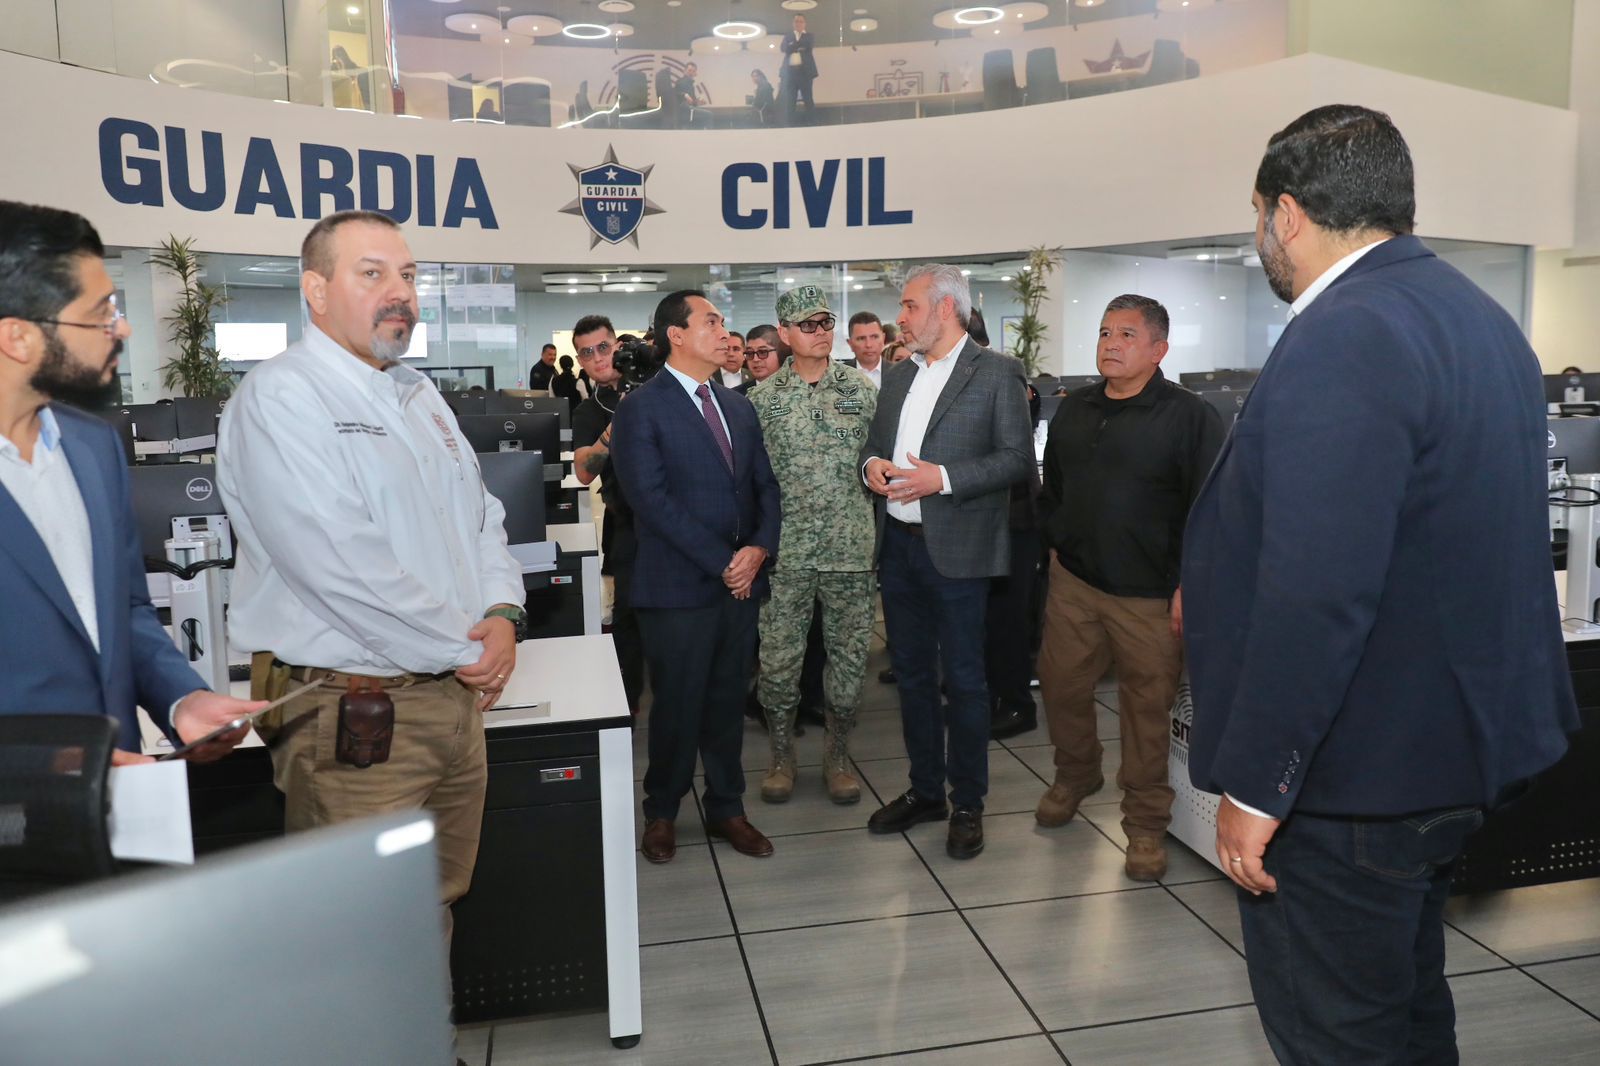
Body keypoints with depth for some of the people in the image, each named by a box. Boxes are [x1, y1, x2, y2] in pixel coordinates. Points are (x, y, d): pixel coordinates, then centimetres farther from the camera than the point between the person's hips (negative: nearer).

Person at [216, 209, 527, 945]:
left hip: (454, 695, 8)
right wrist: (467, 649, -14)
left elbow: (481, 518, 16)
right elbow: (342, 566, -22)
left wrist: (502, 615, -3)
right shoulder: (280, 397, -13)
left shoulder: (421, 396, 14)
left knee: (437, 909, 19)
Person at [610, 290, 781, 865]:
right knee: (678, 706, 6)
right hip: (678, 586, -5)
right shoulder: (641, 409, -7)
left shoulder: (738, 406, 14)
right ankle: (661, 812, 26)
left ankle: (726, 807, 29)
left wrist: (760, 548, -6)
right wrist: (722, 561, -15)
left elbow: (764, 486, 13)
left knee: (728, 701, 14)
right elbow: (652, 499, -15)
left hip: (740, 581, 6)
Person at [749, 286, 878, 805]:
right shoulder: (763, 398, 2)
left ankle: (837, 756, 25)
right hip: (785, 552, -1)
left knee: (848, 655, 7)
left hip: (852, 548, 1)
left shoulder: (861, 389, 4)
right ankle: (781, 756, 23)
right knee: (779, 658, 4)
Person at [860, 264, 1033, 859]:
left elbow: (1017, 457, -10)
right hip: (898, 544, 7)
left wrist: (943, 478, -19)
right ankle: (925, 790, 28)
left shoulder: (996, 373, -4)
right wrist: (871, 464, -2)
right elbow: (875, 444, 21)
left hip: (956, 549, -6)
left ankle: (967, 803, 17)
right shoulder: (898, 377, 16)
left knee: (962, 679, 2)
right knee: (912, 673, 14)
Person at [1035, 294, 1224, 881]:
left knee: (1147, 707, 5)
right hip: (1073, 580, 5)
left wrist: (1189, 585, -15)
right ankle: (1074, 777, 39)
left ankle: (1145, 824, 21)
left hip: (1149, 592, -5)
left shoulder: (1190, 415, -8)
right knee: (1061, 685, 12)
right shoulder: (1074, 410, 11)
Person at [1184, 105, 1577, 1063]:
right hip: (1458, 748, 10)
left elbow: (1316, 595, -29)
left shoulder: (1345, 338, -22)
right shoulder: (1479, 316, 10)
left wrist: (1254, 784, -20)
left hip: (1350, 774, -10)